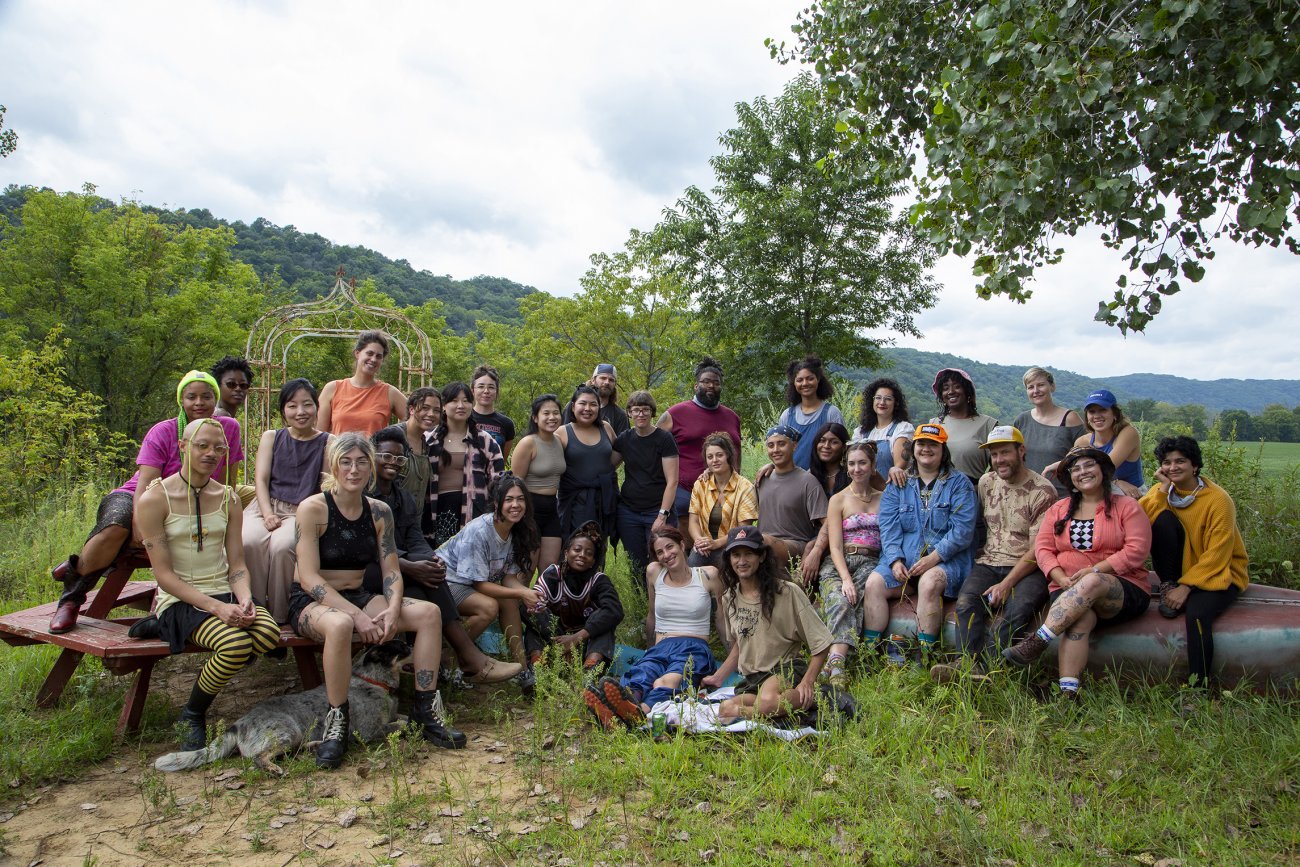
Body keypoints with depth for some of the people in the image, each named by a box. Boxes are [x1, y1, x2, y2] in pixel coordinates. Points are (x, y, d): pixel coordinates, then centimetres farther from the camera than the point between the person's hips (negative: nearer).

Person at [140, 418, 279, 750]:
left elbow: (237, 564, 6)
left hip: (224, 594, 4)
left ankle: (207, 679, 2)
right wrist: (215, 607, -21)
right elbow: (164, 575, -10)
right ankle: (192, 716, -2)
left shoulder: (227, 498, 8)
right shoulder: (154, 500, -6)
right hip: (180, 601, -4)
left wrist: (244, 600, -15)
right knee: (236, 642, -32)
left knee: (268, 631, -28)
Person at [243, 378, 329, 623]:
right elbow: (261, 479, 7)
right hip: (266, 505, 2)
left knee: (282, 545, -33)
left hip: (302, 511, -2)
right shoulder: (271, 438, 16)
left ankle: (280, 616, -15)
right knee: (249, 541, -31)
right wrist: (268, 514, -11)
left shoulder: (327, 443, 9)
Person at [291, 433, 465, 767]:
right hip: (311, 602, -5)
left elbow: (392, 571, 2)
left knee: (428, 612, -14)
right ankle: (336, 721, -21)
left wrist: (393, 608, -19)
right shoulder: (313, 508, -12)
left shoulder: (379, 512, 4)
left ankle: (426, 709, -8)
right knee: (340, 624, -40)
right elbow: (309, 578, -18)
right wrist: (357, 615, -27)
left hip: (358, 597, 6)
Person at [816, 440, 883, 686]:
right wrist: (845, 578, -16)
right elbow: (835, 547, 0)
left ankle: (835, 662, -42)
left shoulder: (884, 498, 18)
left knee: (849, 601, -32)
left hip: (871, 563, 1)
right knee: (838, 599, -33)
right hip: (838, 563, -1)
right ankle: (836, 665, -47)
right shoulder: (838, 500, 10)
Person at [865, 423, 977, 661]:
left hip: (945, 559, -3)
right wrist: (895, 560, -12)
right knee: (874, 583, -24)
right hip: (903, 558, 3)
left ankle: (924, 658, -28)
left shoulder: (958, 483, 7)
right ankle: (869, 651, -19)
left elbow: (962, 529, -5)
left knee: (929, 583, -35)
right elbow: (888, 527, 5)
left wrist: (933, 558, -16)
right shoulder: (897, 485, 16)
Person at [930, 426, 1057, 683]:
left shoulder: (1042, 492, -6)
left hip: (1028, 568, -4)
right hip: (989, 563, 4)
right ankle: (970, 666, -38)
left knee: (1019, 609, -34)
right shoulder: (986, 482, 13)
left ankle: (982, 668, -39)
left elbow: (1038, 549, -10)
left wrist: (1006, 584, -18)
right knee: (966, 602, -25)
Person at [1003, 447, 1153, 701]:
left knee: (1091, 583, -38)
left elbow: (1137, 551, -5)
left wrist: (1094, 571, -17)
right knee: (1081, 618, -33)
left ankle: (1038, 641, -42)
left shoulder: (1126, 506, 8)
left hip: (1122, 591, -2)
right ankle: (1068, 693, -42)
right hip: (1068, 592, 2)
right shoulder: (1059, 509, 19)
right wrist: (1063, 579, -10)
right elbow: (1043, 548, 9)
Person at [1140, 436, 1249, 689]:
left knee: (1196, 612, -34)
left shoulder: (1218, 500, -15)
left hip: (1219, 573, -4)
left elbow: (1217, 554, -18)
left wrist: (1186, 587, -23)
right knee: (1163, 519, -21)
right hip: (1182, 568, 4)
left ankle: (1198, 686, -23)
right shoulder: (1162, 490, 0)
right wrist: (1163, 489, -21)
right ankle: (1167, 587, -10)